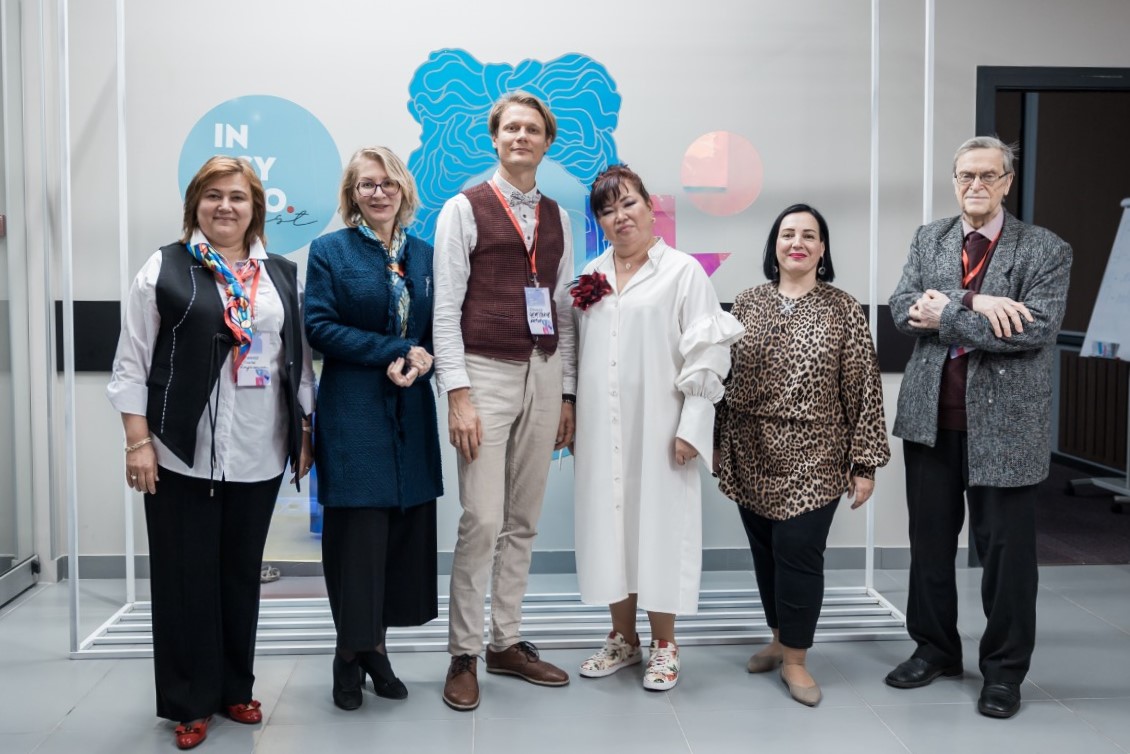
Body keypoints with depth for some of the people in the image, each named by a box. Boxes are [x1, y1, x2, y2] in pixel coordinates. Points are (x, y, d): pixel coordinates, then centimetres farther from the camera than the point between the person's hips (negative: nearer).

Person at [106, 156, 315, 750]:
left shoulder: (282, 275, 10)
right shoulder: (165, 269, 0)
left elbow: (301, 360, 13)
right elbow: (132, 362, -2)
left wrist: (305, 433, 9)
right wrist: (138, 441, -8)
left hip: (259, 455, 3)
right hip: (183, 453, -3)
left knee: (242, 573, 13)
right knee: (186, 576, 4)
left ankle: (235, 687, 27)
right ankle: (189, 701, 16)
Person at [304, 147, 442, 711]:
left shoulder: (425, 255, 12)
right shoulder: (329, 251, 0)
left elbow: (441, 329, 12)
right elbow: (320, 326, -9)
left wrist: (425, 359, -11)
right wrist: (393, 353, -16)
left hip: (411, 412, 4)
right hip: (353, 413, -4)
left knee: (404, 528, 5)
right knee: (358, 531, -3)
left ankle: (376, 646, 18)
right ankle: (349, 651, 12)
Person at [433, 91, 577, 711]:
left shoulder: (557, 217, 14)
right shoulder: (465, 208, 0)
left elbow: (563, 307, 15)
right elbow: (445, 309, -5)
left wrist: (566, 393, 11)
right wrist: (458, 395, -13)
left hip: (544, 376, 5)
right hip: (486, 374, -5)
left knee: (524, 521, 9)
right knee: (483, 520, -8)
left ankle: (507, 642, 21)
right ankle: (463, 655, 7)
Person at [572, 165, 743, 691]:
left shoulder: (683, 272, -4)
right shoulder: (591, 277, 12)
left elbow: (705, 355, -8)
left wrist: (691, 427, -13)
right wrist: (570, 415, 11)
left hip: (656, 426, -5)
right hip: (601, 427, 5)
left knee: (658, 523, 0)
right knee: (607, 520, 8)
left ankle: (663, 645, 15)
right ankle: (622, 637, 23)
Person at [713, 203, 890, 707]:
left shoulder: (844, 310, -2)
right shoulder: (747, 304, 6)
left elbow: (864, 389, -2)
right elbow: (726, 376, 9)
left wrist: (865, 462, -5)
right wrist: (718, 446, 8)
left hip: (812, 457, -3)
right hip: (751, 456, 3)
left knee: (798, 552, -6)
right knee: (765, 551, 11)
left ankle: (795, 657, 10)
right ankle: (780, 638, 29)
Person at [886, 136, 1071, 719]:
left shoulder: (1046, 250, -4)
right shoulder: (927, 240, 9)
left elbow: (1036, 329, -18)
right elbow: (903, 308, -5)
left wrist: (945, 314, -14)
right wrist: (972, 302, -19)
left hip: (1003, 421, -4)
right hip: (930, 416, 4)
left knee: (1005, 547, 5)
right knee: (930, 539, 14)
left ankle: (1004, 669, 20)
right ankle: (934, 648, 31)